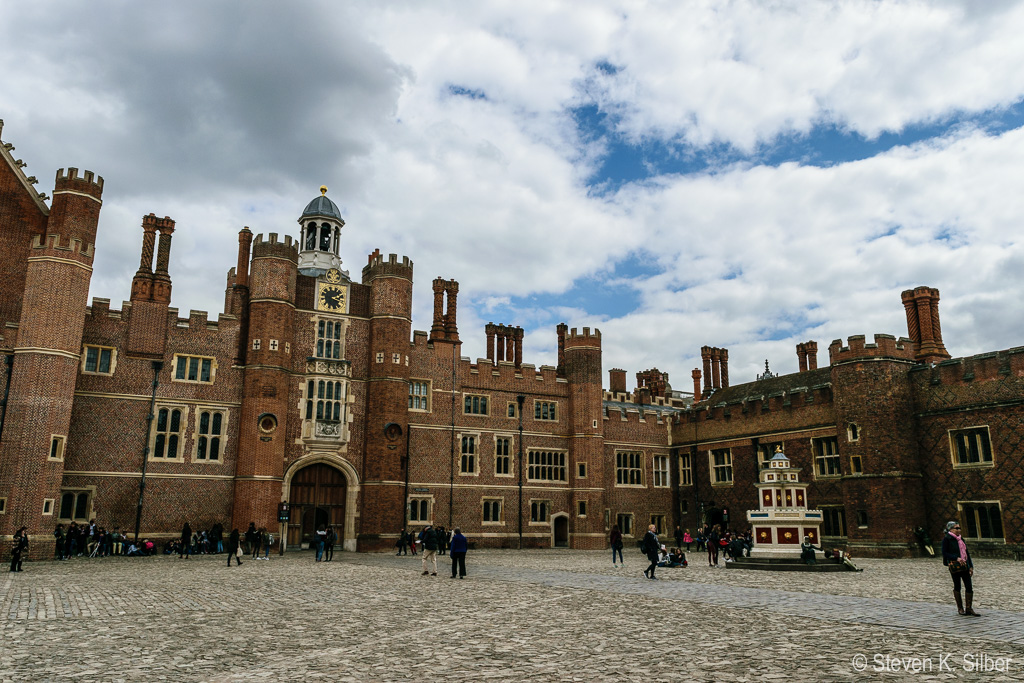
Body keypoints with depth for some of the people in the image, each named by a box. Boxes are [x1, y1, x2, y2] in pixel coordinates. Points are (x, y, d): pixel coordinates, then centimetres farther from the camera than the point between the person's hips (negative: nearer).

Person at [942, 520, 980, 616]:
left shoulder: (961, 538, 15)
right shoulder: (947, 539, -6)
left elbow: (967, 552, 18)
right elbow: (945, 553, -9)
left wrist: (971, 566, 13)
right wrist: (956, 558, -21)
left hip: (964, 565, 6)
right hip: (954, 566, -6)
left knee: (969, 586, 0)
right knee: (957, 586, 4)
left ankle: (969, 609, 8)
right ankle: (960, 608, 15)